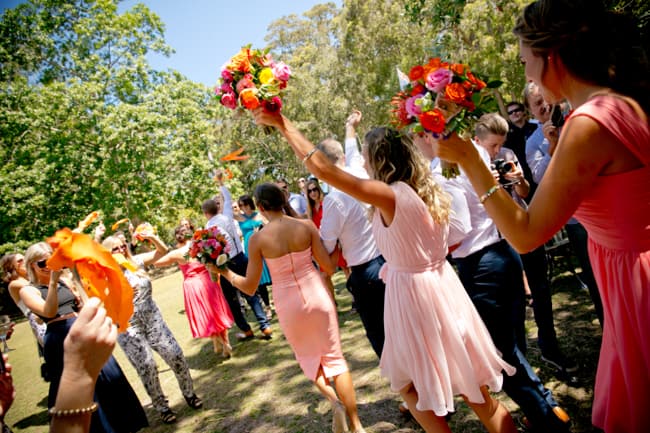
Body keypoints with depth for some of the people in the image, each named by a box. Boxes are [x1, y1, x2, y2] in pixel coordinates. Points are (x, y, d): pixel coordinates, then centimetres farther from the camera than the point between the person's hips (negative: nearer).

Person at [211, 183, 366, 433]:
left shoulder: (257, 239, -12)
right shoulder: (306, 226, -9)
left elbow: (250, 287, -5)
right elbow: (329, 268, -4)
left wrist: (224, 272, 9)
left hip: (289, 305, -1)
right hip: (317, 297, 1)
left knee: (308, 357, 26)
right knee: (334, 357, 14)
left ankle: (333, 400, 4)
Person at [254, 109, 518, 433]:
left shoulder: (390, 195, -20)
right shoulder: (426, 191, 3)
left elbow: (322, 168, -22)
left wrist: (283, 125, -13)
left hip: (412, 292, -8)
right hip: (440, 285, 8)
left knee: (409, 384, 15)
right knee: (470, 384, 20)